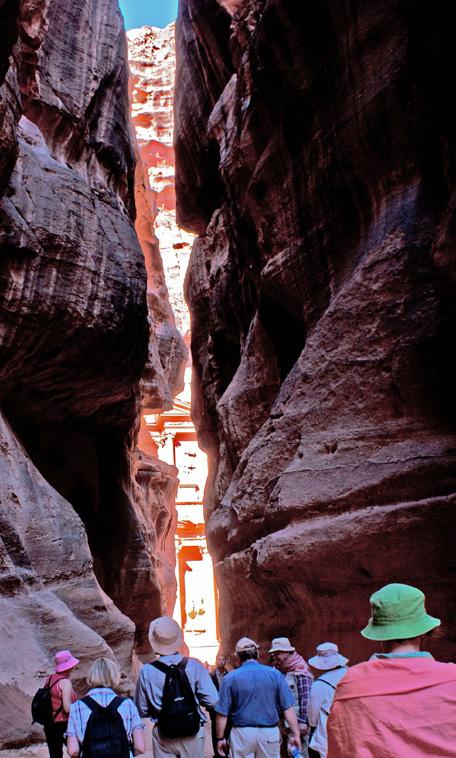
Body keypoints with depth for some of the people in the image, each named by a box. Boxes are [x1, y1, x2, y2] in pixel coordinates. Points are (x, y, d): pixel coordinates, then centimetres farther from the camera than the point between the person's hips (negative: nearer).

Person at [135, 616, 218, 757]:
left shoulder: (146, 671, -10)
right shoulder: (194, 666, -12)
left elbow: (142, 711, -1)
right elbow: (212, 701, -13)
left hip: (162, 735, 0)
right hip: (192, 734, 0)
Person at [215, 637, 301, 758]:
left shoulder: (230, 678, -5)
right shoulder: (274, 674, -3)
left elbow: (222, 714, -4)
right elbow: (288, 709, -5)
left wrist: (220, 738, 7)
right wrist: (295, 734, 1)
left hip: (242, 733, -1)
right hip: (269, 733, 1)